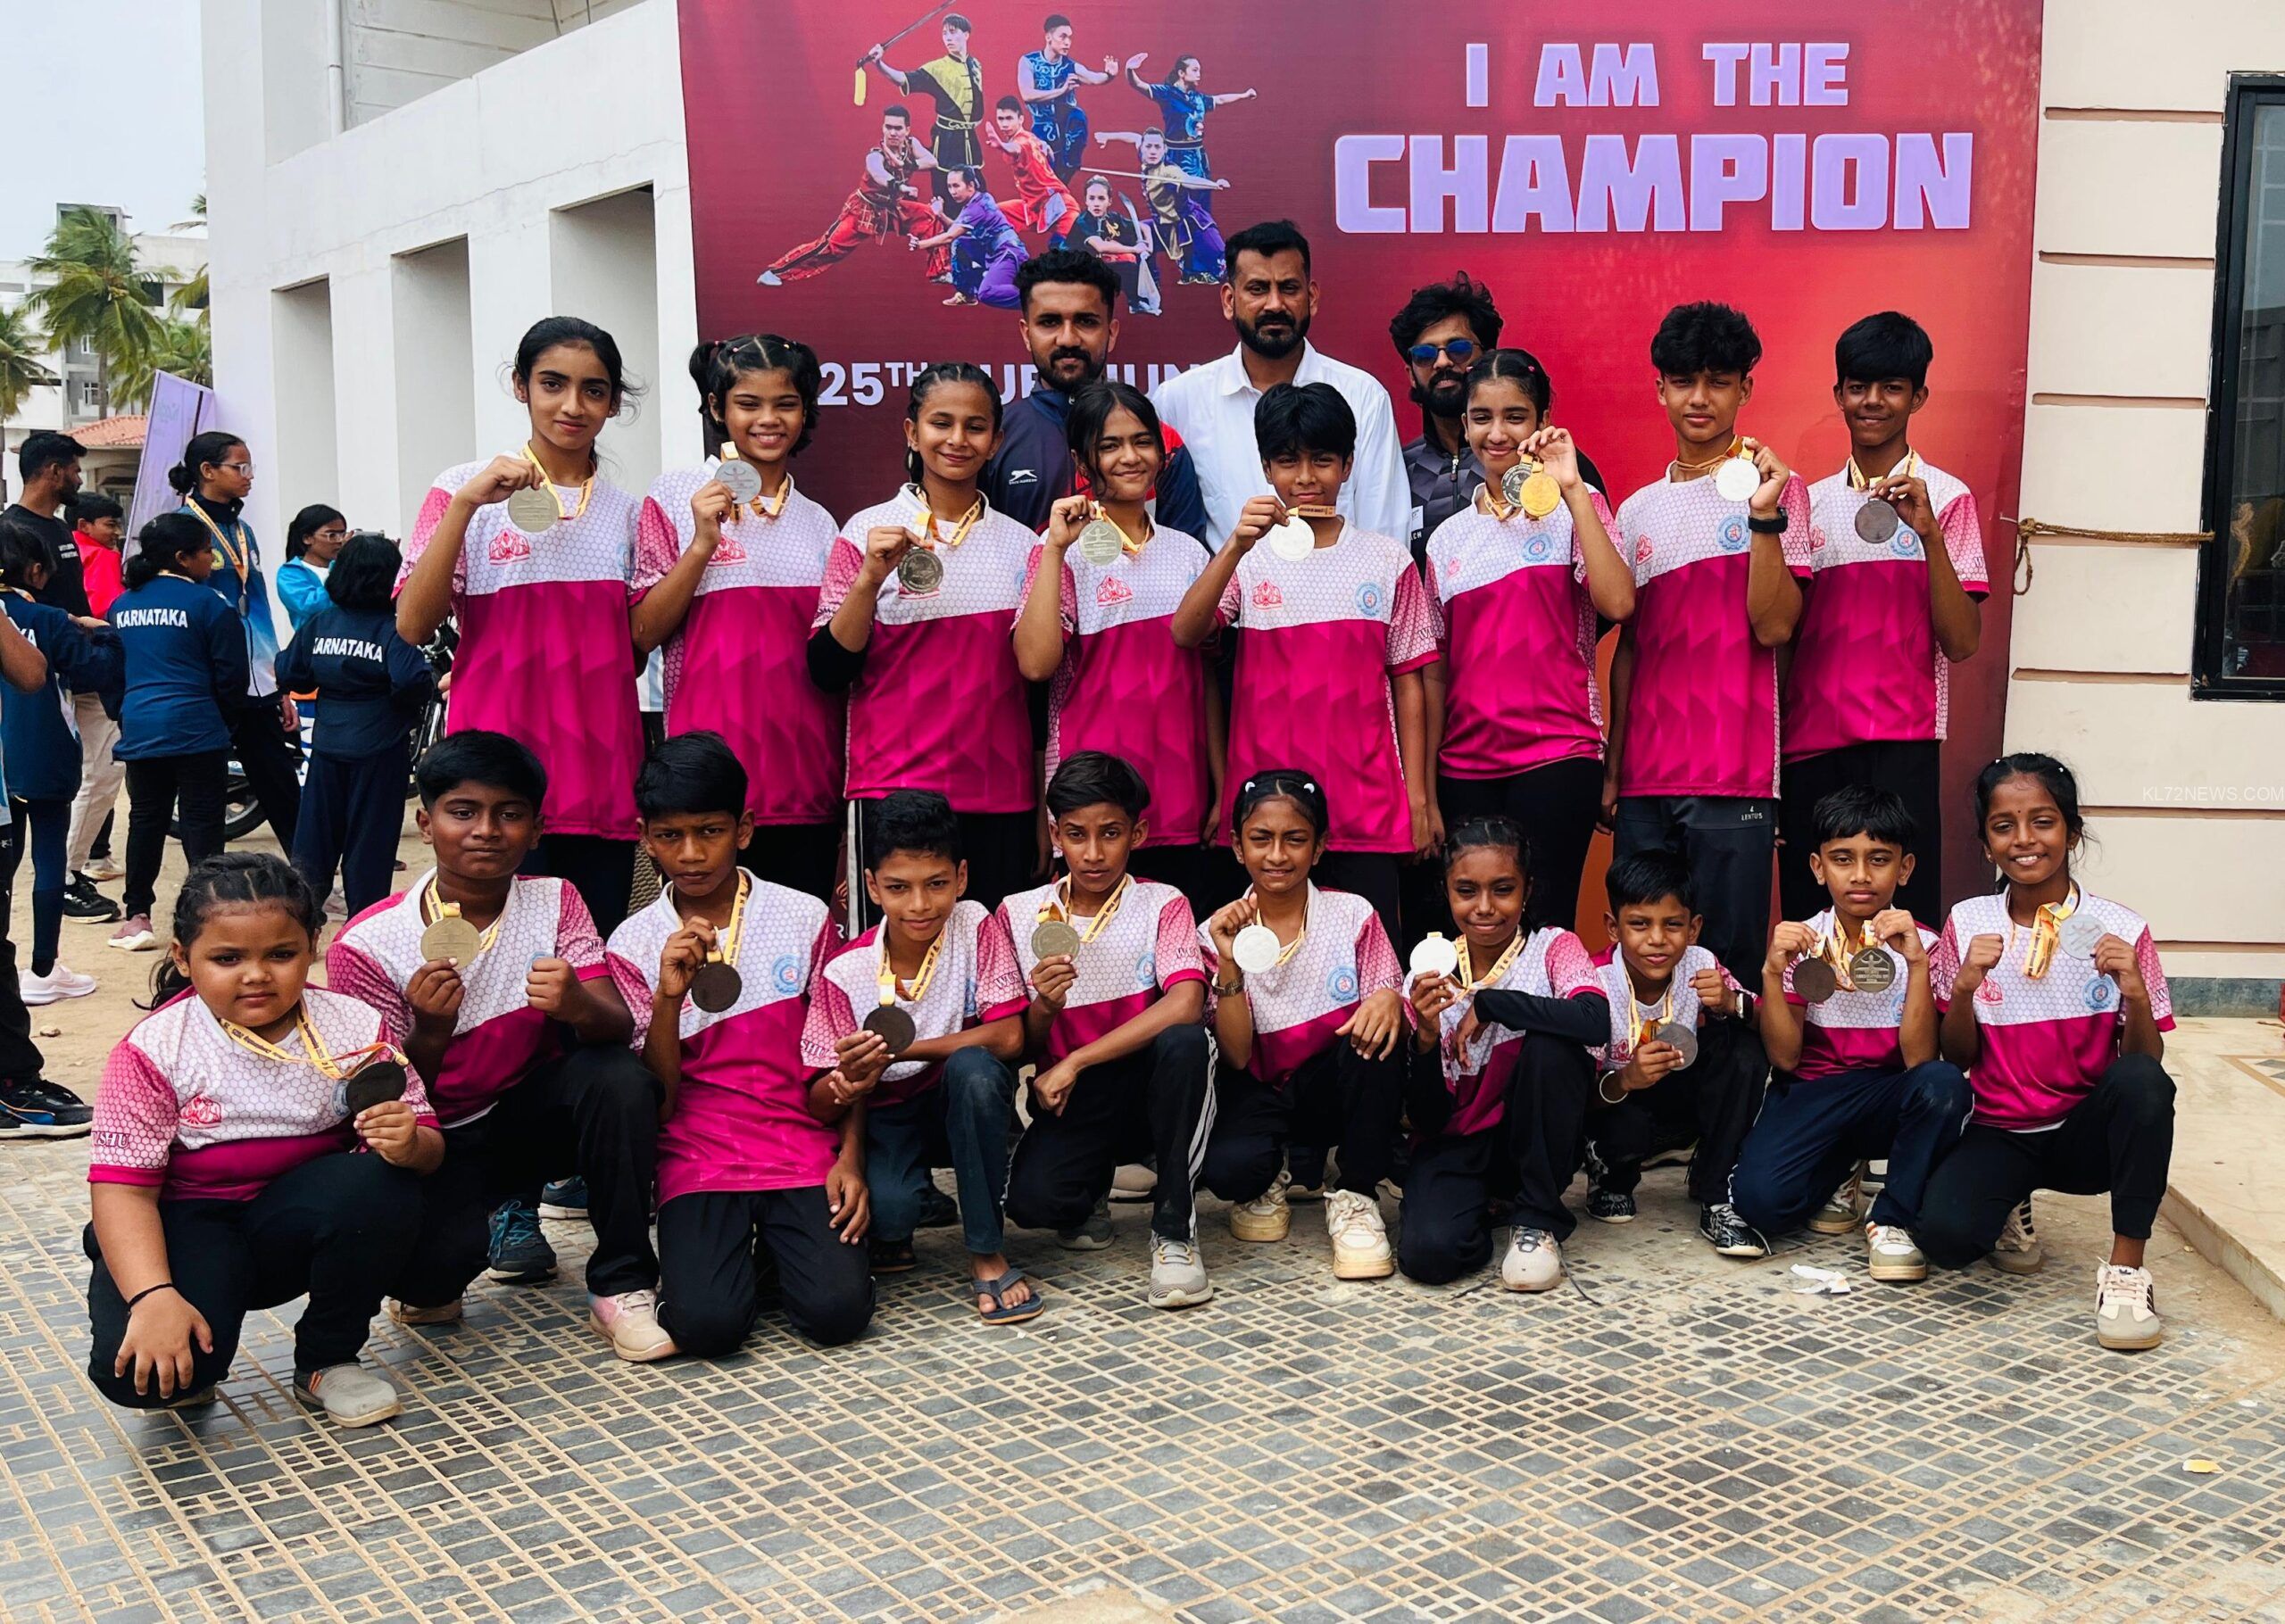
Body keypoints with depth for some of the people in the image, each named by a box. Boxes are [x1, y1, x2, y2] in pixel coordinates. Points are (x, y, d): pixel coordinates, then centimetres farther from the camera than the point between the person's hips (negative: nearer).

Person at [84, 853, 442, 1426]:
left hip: (301, 1219, 2)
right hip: (190, 1223, -2)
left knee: (385, 1188, -31)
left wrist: (411, 1145, -32)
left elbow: (427, 1144, -5)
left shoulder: (355, 1028, -9)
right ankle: (183, 1374, 12)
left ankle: (327, 1360, -5)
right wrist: (153, 1296, -33)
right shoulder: (155, 1049, -14)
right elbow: (122, 1185, -17)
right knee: (133, 1372, -30)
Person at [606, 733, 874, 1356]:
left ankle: (779, 1238, 11)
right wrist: (668, 996, -16)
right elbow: (655, 1097, -2)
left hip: (803, 1150, 0)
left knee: (838, 1311, -20)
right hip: (697, 1159, 0)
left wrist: (850, 1157, -7)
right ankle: (736, 1247, 10)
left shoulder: (804, 919, 1)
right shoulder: (633, 945, 2)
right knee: (705, 1325, -23)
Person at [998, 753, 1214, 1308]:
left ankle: (1173, 1226, -16)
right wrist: (1044, 1007, -21)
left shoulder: (1162, 905, -4)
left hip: (1149, 1090, -1)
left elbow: (1184, 1004, -24)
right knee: (1030, 1200, -29)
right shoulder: (1020, 915, 1)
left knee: (1183, 1041, -35)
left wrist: (1076, 1062, -25)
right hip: (1070, 1101, 1)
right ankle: (1090, 1189, 12)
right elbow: (1020, 1048, 3)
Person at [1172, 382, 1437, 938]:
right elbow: (1184, 633, -12)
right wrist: (1235, 546, -25)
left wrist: (1418, 796, 4)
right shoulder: (1249, 561, 5)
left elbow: (1407, 684, 8)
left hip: (1366, 808, 0)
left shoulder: (1388, 561, 6)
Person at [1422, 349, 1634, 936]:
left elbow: (1618, 603, -16)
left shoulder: (1573, 509, 3)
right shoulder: (1449, 538, 12)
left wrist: (1572, 488, -14)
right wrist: (1424, 793, 10)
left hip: (1557, 756, -4)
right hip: (1466, 768, 4)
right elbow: (1434, 672, 13)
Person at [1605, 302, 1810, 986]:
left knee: (1729, 961, -4)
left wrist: (1765, 517, -19)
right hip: (1646, 778, 4)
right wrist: (1611, 768, 13)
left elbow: (1774, 628, -9)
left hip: (1732, 776, -4)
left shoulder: (1773, 489, 2)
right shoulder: (1637, 510, 15)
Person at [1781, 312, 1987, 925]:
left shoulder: (1945, 498, 2)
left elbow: (1962, 642, -6)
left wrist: (1927, 531, -17)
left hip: (1900, 745, -4)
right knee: (1807, 922, 3)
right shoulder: (1812, 501, 14)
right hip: (1808, 746, 4)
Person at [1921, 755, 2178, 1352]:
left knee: (2142, 1081, -35)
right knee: (1944, 1234, -30)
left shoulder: (2121, 929, -5)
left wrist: (2135, 994, -24)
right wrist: (1965, 985, -16)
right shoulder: (1967, 925, -2)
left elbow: (2147, 1065, -5)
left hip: (2086, 1133, 0)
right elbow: (1957, 1060, 2)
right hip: (1999, 1133, 1)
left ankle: (2127, 1267, -19)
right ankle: (2008, 1209, 8)